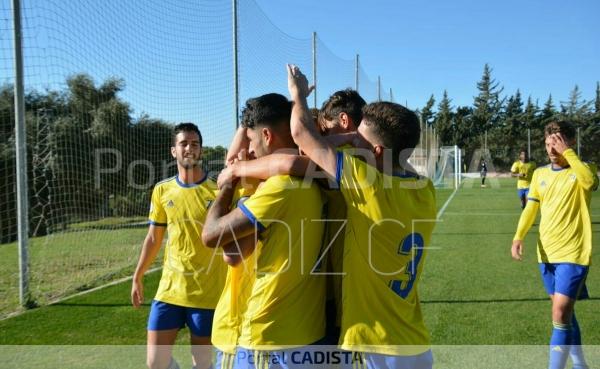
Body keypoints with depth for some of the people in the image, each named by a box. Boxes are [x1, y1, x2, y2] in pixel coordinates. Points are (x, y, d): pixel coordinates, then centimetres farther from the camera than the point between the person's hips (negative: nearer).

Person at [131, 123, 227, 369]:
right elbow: (153, 238, 14)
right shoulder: (162, 191, 5)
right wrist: (138, 277, 16)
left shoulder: (218, 190, -7)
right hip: (169, 289, 3)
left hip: (207, 293, -3)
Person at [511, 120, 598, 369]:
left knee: (560, 313, -14)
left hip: (573, 254, -6)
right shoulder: (540, 173, 8)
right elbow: (530, 209, 8)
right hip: (546, 253, 6)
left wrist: (567, 153, -23)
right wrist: (518, 237, -7)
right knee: (564, 311, 18)